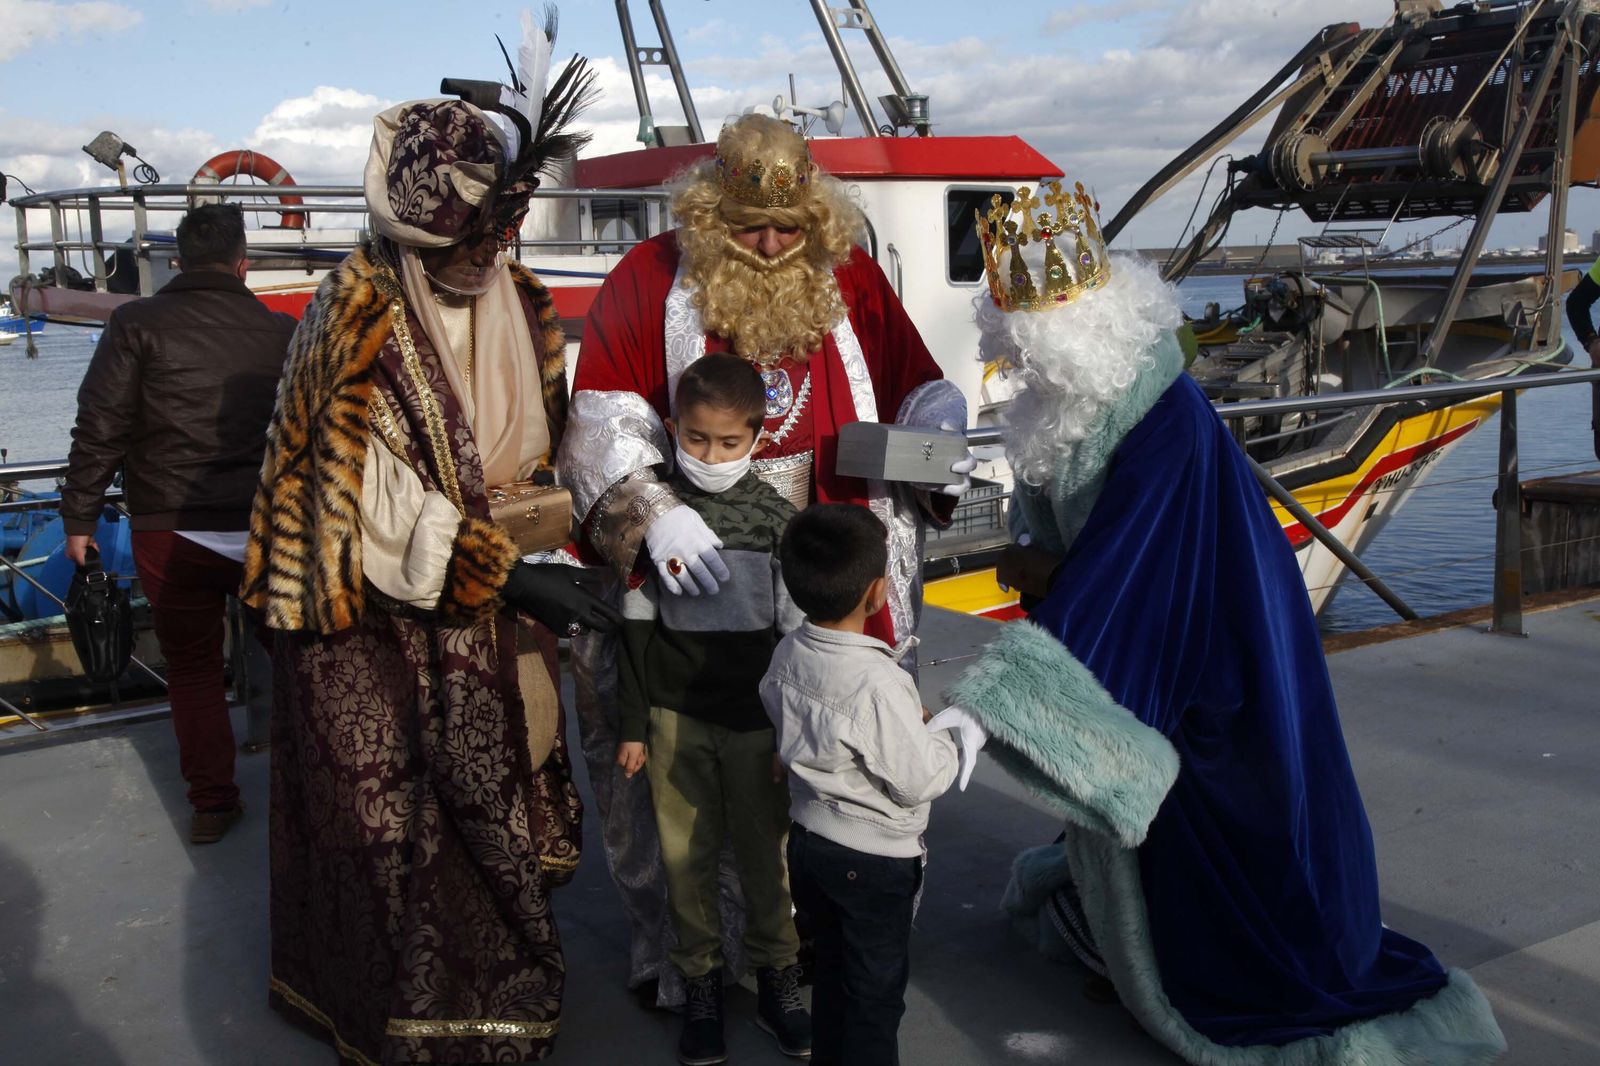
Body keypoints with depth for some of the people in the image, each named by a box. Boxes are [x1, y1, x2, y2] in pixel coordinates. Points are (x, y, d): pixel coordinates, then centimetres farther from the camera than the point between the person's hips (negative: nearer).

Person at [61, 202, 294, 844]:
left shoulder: (138, 325, -3)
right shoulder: (282, 332, 2)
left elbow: (99, 429, -5)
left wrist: (80, 516, 3)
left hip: (172, 532, -1)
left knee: (192, 669, 12)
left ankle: (212, 803, 19)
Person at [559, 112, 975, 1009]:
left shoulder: (851, 278, 4)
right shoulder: (651, 279, -4)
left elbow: (919, 390, 12)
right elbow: (602, 415, -13)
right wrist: (655, 510, -30)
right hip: (691, 571, -2)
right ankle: (674, 946, 25)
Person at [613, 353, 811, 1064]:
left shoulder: (774, 514, -2)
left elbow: (796, 628, 2)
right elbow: (636, 626, 3)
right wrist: (634, 725, 2)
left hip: (757, 716, 0)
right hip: (676, 715, 1)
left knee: (765, 848, 7)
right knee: (686, 853, 8)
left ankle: (777, 978, 26)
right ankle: (701, 983, 24)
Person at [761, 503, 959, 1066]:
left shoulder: (788, 654, -8)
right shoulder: (878, 686, -31)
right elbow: (920, 782, -24)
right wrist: (942, 735, -5)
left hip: (809, 840, 7)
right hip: (874, 860, -7)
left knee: (832, 971, 25)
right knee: (877, 990, 12)